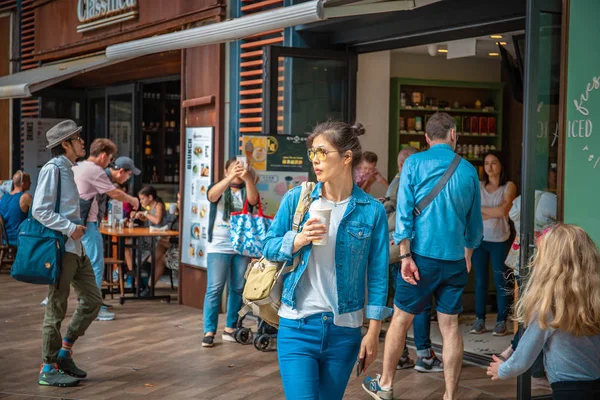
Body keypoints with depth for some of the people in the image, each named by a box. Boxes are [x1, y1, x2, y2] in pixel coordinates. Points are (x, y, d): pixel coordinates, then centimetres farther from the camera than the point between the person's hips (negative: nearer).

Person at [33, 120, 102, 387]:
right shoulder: (52, 169, -12)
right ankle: (48, 369, 6)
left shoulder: (67, 169, 15)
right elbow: (39, 210, -19)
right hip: (61, 246, -9)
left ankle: (64, 353, 20)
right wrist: (69, 229, -20)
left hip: (75, 247, 9)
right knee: (57, 308, -2)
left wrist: (77, 228, 10)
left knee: (92, 300, 11)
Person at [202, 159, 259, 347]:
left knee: (238, 289, 5)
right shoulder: (218, 188, 6)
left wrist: (248, 179, -32)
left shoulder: (246, 190, 10)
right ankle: (209, 331, -5)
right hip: (218, 247, -3)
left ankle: (230, 329, 14)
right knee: (215, 288, -7)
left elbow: (253, 200, -13)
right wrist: (231, 177, -35)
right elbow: (212, 195, -19)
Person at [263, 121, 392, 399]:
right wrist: (297, 240, -16)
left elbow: (377, 274, -1)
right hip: (297, 325, 0)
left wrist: (373, 332, -3)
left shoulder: (372, 210, -4)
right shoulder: (295, 198, 0)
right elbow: (268, 248, 5)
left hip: (344, 330, 0)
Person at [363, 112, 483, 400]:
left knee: (401, 319, 10)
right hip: (456, 259, 3)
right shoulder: (468, 170, 4)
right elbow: (475, 221, 13)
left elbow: (403, 212, -11)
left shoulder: (414, 163, -4)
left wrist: (405, 255, -10)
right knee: (450, 325, 7)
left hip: (423, 256, -2)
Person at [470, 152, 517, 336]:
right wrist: (493, 213, -13)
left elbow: (503, 210, -13)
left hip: (499, 241, -2)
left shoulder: (509, 187, 1)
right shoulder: (478, 186, 6)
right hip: (480, 239, 2)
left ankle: (501, 321, 6)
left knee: (500, 282, 0)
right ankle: (479, 320, 10)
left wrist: (480, 209, -5)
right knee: (480, 281, 5)